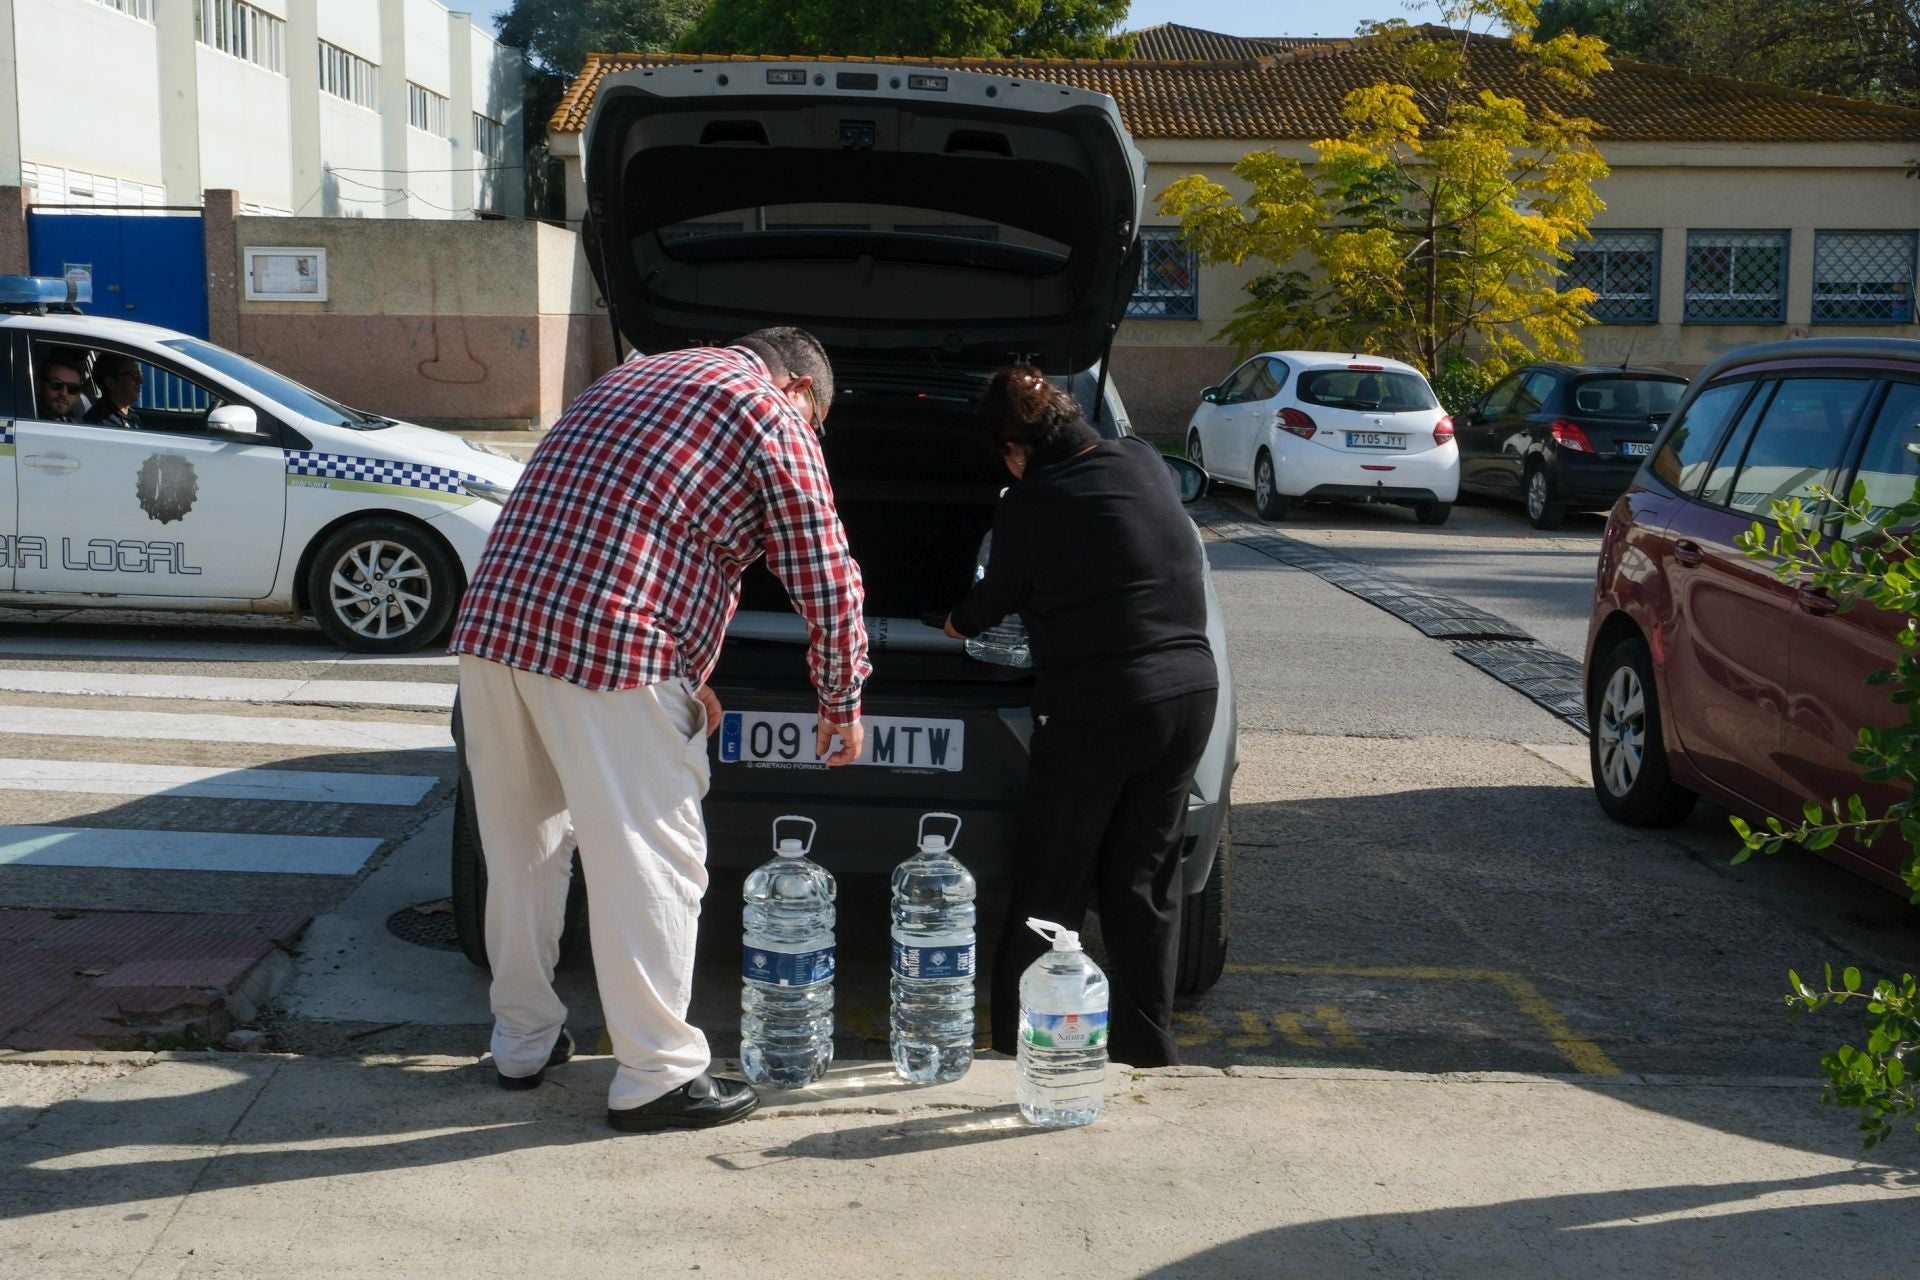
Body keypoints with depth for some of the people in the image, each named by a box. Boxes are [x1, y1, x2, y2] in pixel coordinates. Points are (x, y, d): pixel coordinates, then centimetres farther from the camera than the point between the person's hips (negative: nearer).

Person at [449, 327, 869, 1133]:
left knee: (520, 848, 20)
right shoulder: (773, 415, 4)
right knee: (650, 861, 3)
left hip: (492, 619, 8)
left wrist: (685, 679, 35)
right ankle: (657, 1076, 12)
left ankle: (524, 1040, 34)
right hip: (606, 645, -8)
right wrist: (841, 701, 18)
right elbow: (824, 578, 4)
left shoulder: (637, 378, 28)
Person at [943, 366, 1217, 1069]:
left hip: (1096, 708, -6)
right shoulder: (1147, 463, 5)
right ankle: (1148, 1043, 20)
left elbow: (1000, 595, 4)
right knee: (1145, 877, 14)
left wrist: (959, 621, 25)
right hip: (1189, 693, 6)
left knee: (1050, 885, 7)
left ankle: (1019, 1041, 13)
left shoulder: (1029, 504, -11)